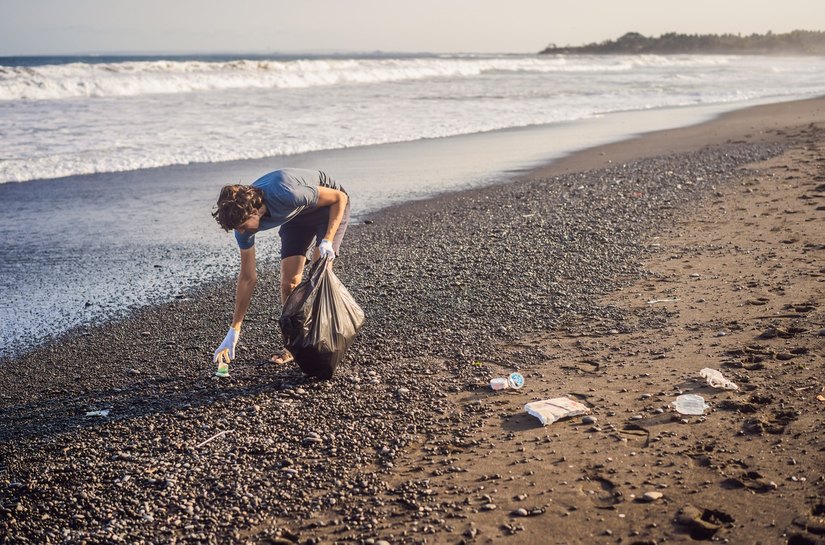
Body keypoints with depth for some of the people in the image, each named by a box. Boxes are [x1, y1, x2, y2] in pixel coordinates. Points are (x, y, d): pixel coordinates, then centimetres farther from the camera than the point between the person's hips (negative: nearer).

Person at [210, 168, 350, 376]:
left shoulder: (285, 194, -41)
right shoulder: (242, 218, -21)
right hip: (298, 216, 5)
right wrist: (234, 332, -12)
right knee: (288, 281, -6)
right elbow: (248, 278, -12)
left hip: (329, 206, -5)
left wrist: (327, 241, -35)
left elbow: (340, 197, -26)